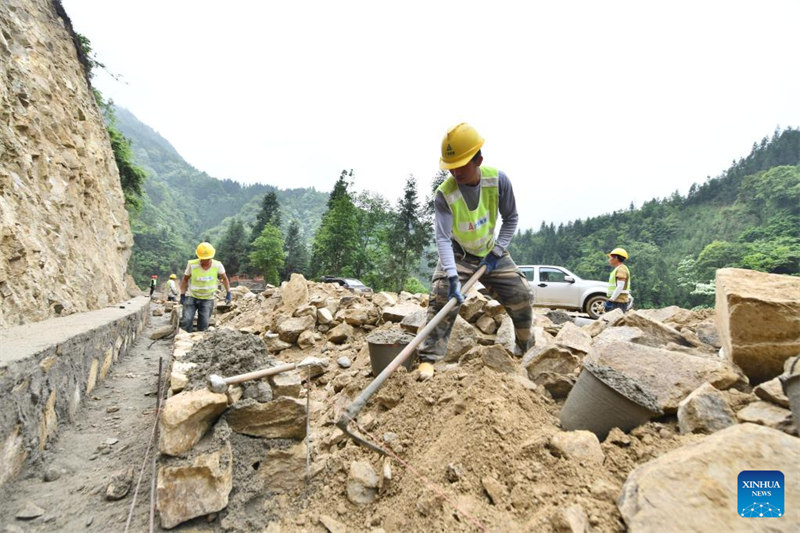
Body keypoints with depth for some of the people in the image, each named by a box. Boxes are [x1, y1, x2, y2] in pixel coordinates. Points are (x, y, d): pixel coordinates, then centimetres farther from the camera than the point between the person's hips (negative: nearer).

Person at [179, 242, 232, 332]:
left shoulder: (217, 265, -13)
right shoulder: (192, 265, -16)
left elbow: (224, 278, 4)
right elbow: (185, 279, 0)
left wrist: (228, 293, -3)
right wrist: (182, 295, -5)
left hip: (207, 299, 1)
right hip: (191, 297, -1)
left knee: (203, 325, -2)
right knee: (186, 321, -13)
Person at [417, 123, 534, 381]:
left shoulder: (498, 179, -19)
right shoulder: (444, 194, -27)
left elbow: (511, 219, -7)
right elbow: (442, 238, -33)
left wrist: (497, 252, -15)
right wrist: (452, 275, -45)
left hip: (491, 252, 3)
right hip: (458, 254, -2)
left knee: (522, 295, 0)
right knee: (442, 297, -23)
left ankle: (527, 348, 25)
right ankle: (429, 358, -15)